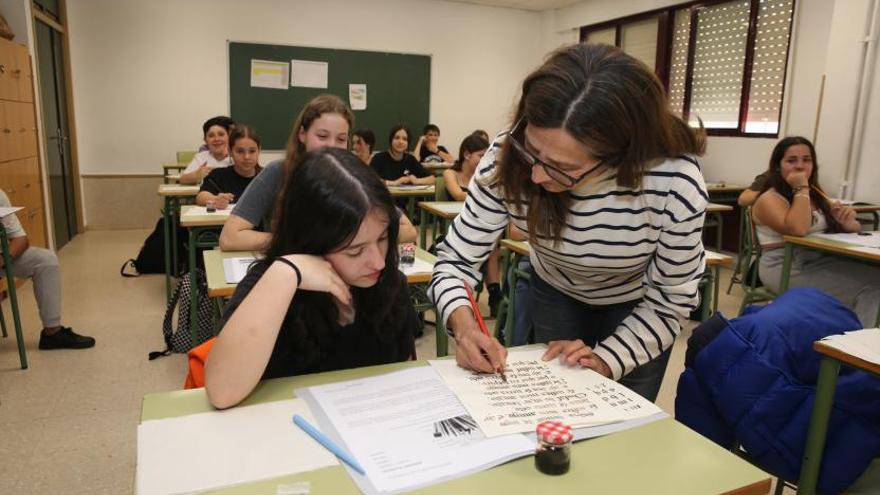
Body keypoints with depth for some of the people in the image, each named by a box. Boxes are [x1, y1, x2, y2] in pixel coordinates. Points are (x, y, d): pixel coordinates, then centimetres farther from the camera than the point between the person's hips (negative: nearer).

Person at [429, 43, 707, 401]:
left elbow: (669, 302, -21)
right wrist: (463, 323, -43)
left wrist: (606, 359, -30)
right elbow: (456, 259, -25)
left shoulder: (676, 186, -37)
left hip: (638, 306, -1)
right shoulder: (507, 158, -34)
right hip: (555, 293, 2)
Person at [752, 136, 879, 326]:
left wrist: (848, 221, -3)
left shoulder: (817, 195, 16)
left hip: (821, 262, 7)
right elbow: (798, 229, -24)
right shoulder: (769, 199, -6)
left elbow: (855, 229, 22)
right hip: (787, 269, -7)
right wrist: (801, 190, -12)